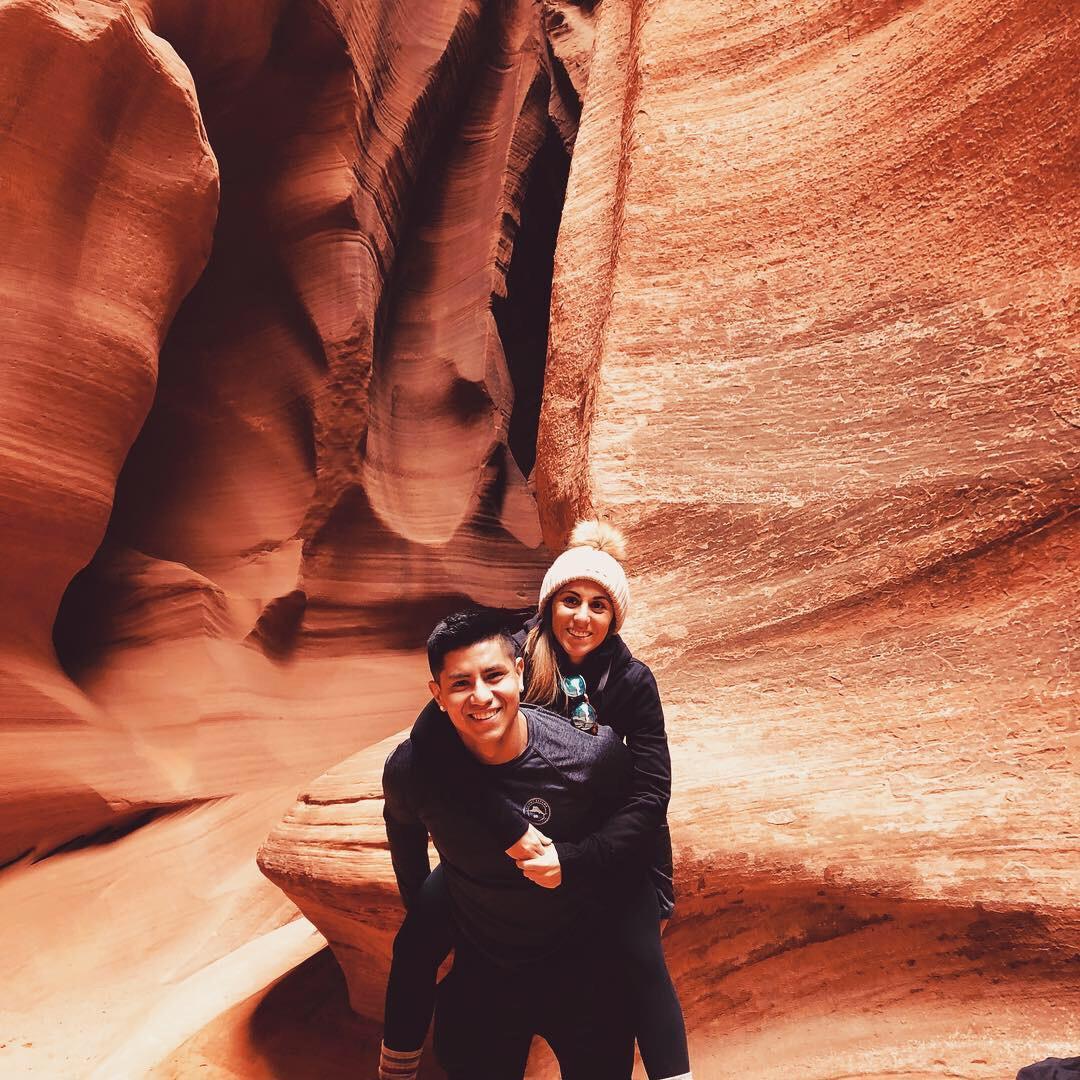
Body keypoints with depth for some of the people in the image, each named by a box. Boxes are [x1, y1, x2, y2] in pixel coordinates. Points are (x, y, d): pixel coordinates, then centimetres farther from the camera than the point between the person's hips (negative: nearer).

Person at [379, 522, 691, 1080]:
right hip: (507, 837, 0)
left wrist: (573, 861, -31)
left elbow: (649, 796, -20)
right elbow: (429, 738, -35)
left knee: (644, 964, -14)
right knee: (417, 941, -4)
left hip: (602, 844, 0)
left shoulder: (632, 681, -18)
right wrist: (511, 829, -40)